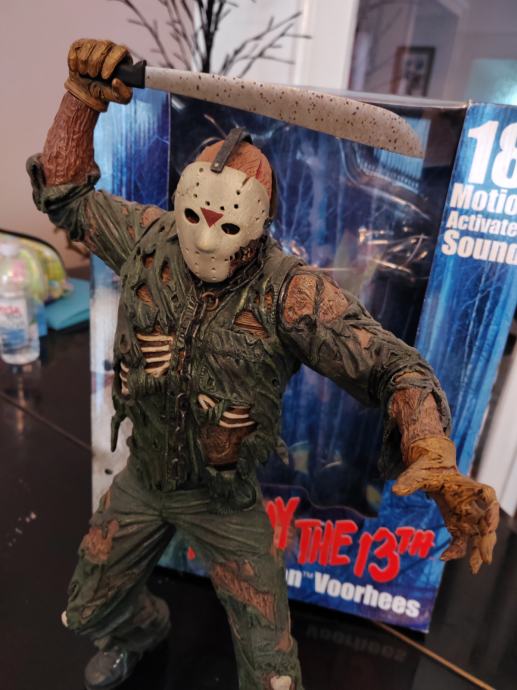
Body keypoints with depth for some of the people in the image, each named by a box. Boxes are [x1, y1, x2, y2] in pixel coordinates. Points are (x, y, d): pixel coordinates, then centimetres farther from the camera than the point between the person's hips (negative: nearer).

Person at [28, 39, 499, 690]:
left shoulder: (289, 292, -28)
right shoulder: (152, 240, -15)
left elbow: (393, 366, -31)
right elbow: (65, 195, 0)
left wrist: (432, 456, -50)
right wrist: (82, 98, -13)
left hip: (226, 500, -3)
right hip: (142, 478, 4)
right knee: (89, 611, 27)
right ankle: (141, 627, 64)